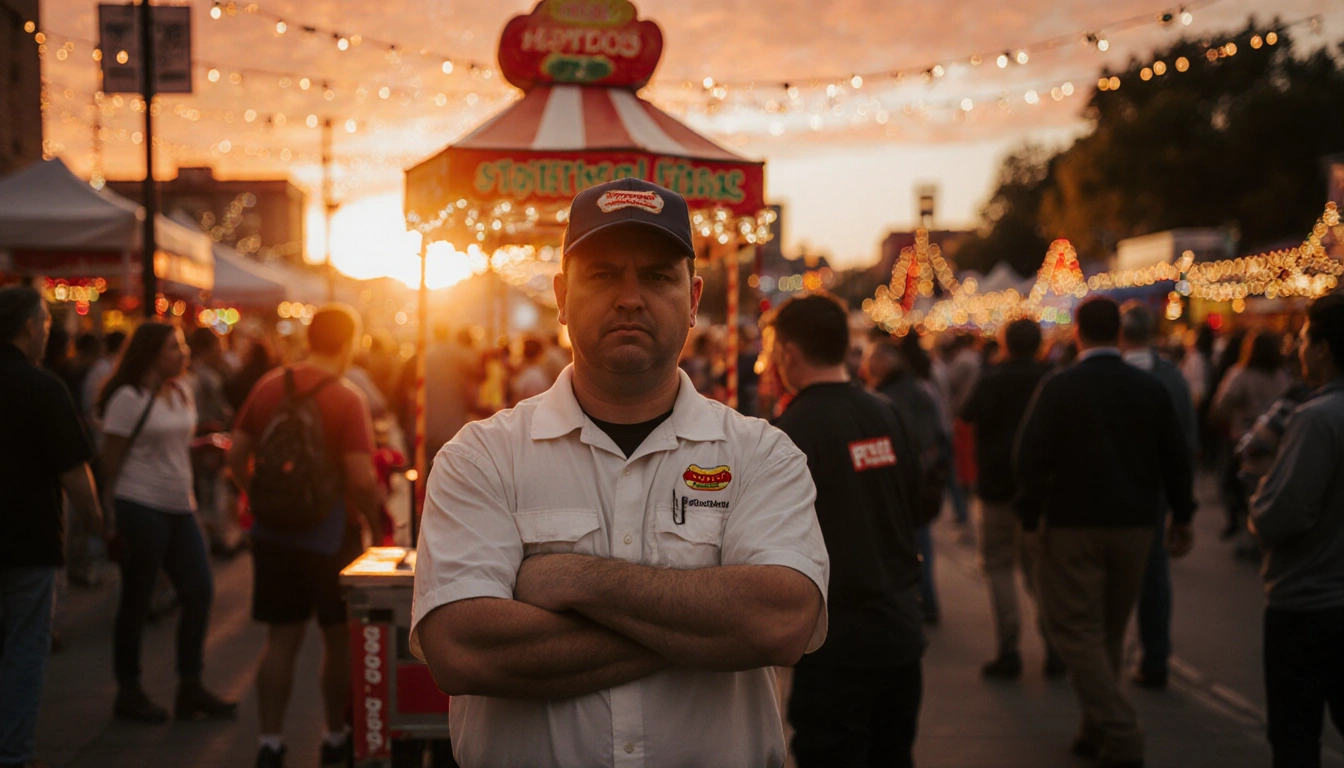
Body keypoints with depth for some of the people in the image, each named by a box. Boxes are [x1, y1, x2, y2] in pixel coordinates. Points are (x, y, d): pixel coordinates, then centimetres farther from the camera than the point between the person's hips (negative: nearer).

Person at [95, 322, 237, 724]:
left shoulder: (182, 392, 12)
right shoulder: (128, 399, -10)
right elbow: (110, 460, -9)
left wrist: (189, 495, 12)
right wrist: (112, 516, -11)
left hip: (179, 509, 7)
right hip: (140, 508, -7)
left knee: (199, 592, 4)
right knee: (137, 600, 2)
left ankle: (191, 688, 14)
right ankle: (129, 692, 15)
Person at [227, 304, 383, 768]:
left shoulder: (268, 386, 2)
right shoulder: (346, 399, -14)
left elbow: (236, 457, 5)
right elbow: (361, 479, -20)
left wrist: (262, 500, 15)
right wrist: (377, 527, -6)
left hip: (273, 533, 4)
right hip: (332, 535, -4)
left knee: (281, 639, 9)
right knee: (339, 639, 12)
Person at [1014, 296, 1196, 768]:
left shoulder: (1057, 388, -9)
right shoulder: (1150, 389, 2)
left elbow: (1031, 459, -12)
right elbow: (1176, 458, 6)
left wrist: (1030, 520, -5)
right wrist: (1181, 517, 14)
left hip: (1073, 525, -5)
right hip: (1134, 525, 5)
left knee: (1075, 628, -1)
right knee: (1108, 630, 17)